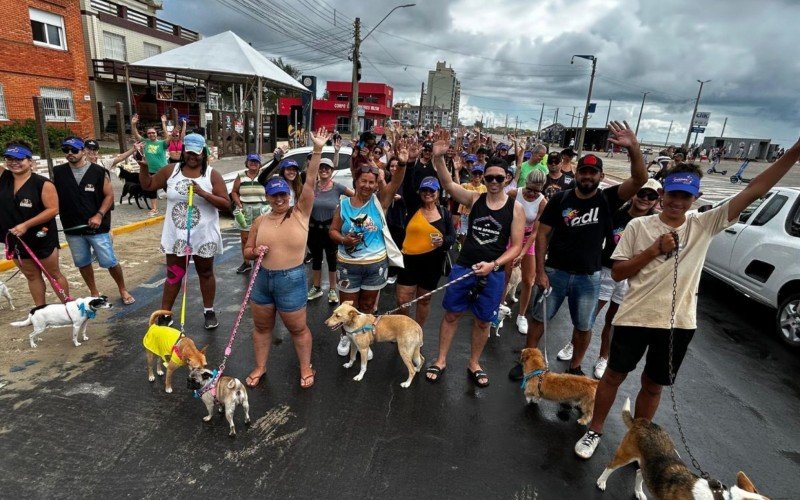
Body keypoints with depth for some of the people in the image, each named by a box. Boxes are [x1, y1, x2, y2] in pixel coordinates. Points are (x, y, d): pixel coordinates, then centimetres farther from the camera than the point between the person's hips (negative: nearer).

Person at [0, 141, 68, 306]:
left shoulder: (43, 184, -14)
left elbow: (53, 209, -19)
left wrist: (26, 225, -22)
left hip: (41, 238, -5)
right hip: (15, 239, 5)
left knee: (54, 274, 7)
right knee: (32, 276, 16)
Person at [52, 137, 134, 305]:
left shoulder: (99, 171, -5)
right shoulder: (58, 172, 3)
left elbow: (109, 195, -4)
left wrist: (99, 215, -14)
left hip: (97, 227, -4)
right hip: (72, 229, 4)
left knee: (110, 261, 0)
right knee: (83, 263, 14)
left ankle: (123, 290, 18)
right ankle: (94, 293, 30)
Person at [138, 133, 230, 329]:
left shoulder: (212, 175, -7)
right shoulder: (171, 170, 2)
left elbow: (226, 204, -12)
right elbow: (148, 185, 11)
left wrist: (203, 193, -23)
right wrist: (143, 166, -3)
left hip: (204, 237, -2)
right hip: (176, 236, 2)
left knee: (205, 273, 14)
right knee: (173, 275, 12)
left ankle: (209, 311, 28)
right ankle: (164, 314, 24)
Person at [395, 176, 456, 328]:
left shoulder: (444, 212, 2)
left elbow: (452, 236, 3)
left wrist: (444, 241, -17)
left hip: (432, 261, 1)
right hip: (410, 259, -1)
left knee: (424, 299, 15)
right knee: (402, 300, 0)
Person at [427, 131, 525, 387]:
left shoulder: (515, 208, -4)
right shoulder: (474, 199, -2)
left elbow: (516, 246, -5)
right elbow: (448, 185, -17)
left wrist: (493, 264, -18)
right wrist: (438, 157, -33)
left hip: (492, 273, 0)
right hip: (463, 267, 1)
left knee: (482, 321, 13)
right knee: (451, 314, 10)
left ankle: (474, 364, 35)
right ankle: (441, 361, 27)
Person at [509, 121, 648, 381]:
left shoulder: (607, 199, -5)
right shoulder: (560, 199, -6)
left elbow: (639, 179, -20)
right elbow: (542, 235, -6)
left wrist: (633, 148, -36)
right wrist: (540, 271, -10)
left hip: (588, 276, 1)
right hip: (555, 271, 0)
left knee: (584, 326, 14)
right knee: (539, 317, 9)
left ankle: (575, 367, 35)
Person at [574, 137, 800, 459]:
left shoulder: (704, 225, 0)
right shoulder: (638, 226, -5)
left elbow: (755, 190, -5)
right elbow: (617, 273, -6)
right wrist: (655, 249, -15)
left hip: (678, 323, 2)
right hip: (635, 317, -2)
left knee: (653, 385, 18)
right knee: (614, 376, 12)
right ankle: (594, 431, 31)